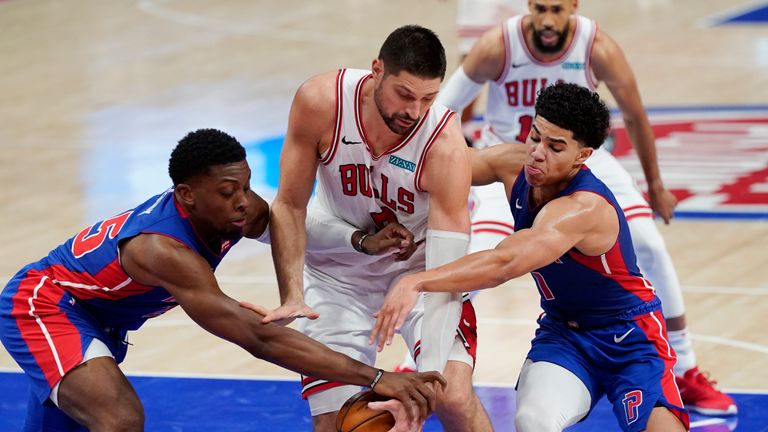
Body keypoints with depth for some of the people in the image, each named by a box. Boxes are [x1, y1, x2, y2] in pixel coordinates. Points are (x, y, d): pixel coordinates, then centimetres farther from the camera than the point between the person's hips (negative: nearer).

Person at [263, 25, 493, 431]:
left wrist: (433, 377, -41)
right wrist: (292, 296, -23)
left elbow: (446, 263, -32)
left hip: (419, 264, -1)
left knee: (453, 397, -20)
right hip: (338, 270, 1)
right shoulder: (320, 101, -25)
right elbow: (289, 206, -12)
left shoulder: (445, 144, -30)